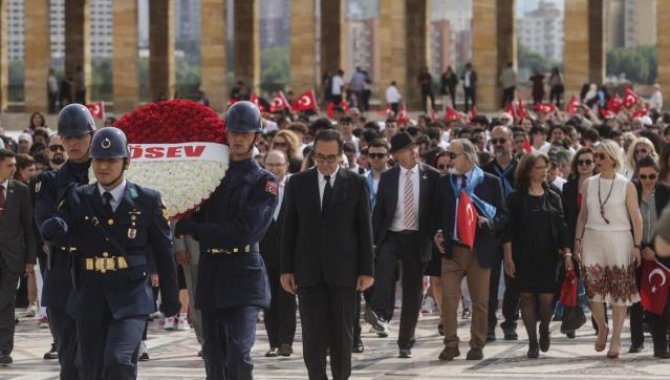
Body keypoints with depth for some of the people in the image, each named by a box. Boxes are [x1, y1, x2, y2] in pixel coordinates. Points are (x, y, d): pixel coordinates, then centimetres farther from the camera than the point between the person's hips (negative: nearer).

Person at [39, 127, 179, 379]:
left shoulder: (148, 200, 0)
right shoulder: (78, 199, 5)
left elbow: (163, 251, 5)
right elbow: (50, 229, -9)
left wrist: (170, 297, 9)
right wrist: (54, 226, -34)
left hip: (130, 299, -3)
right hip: (89, 299, 3)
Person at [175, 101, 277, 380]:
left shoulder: (265, 183, -3)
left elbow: (241, 231, -13)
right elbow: (196, 218, 13)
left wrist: (188, 228, -12)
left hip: (244, 276, -5)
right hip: (210, 275, 5)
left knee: (239, 353, -17)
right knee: (214, 356, 9)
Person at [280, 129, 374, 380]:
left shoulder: (356, 184, 3)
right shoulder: (297, 183, 6)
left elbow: (364, 229, 2)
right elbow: (289, 229, 7)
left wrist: (366, 270, -2)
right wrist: (286, 269, 2)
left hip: (343, 271, -1)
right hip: (309, 272, 1)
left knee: (342, 334, 4)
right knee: (313, 335, -1)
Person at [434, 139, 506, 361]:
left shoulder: (490, 182, 2)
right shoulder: (444, 182, 10)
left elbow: (503, 214, 4)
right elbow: (438, 213, 18)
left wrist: (489, 222, -16)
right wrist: (438, 233, 1)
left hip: (480, 249, -2)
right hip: (451, 249, 2)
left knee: (480, 300, 4)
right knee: (448, 297, -8)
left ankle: (477, 345, 14)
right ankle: (451, 344, -1)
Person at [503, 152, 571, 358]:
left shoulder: (553, 198, 10)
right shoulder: (516, 198, 0)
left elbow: (561, 227, 9)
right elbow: (508, 231, -2)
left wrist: (567, 253, -1)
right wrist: (508, 258, -8)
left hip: (547, 256, 2)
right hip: (524, 256, -2)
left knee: (547, 298, -6)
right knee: (527, 297, -1)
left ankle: (544, 328, 23)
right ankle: (533, 342, 9)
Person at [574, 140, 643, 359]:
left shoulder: (626, 186, -3)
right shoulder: (589, 184, 7)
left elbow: (636, 218, -3)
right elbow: (583, 215, 12)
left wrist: (637, 246, -8)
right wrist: (577, 240, 5)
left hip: (618, 241, -3)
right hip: (593, 240, 3)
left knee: (620, 291, -1)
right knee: (593, 289, -1)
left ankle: (616, 338, 6)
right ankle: (602, 328, 22)